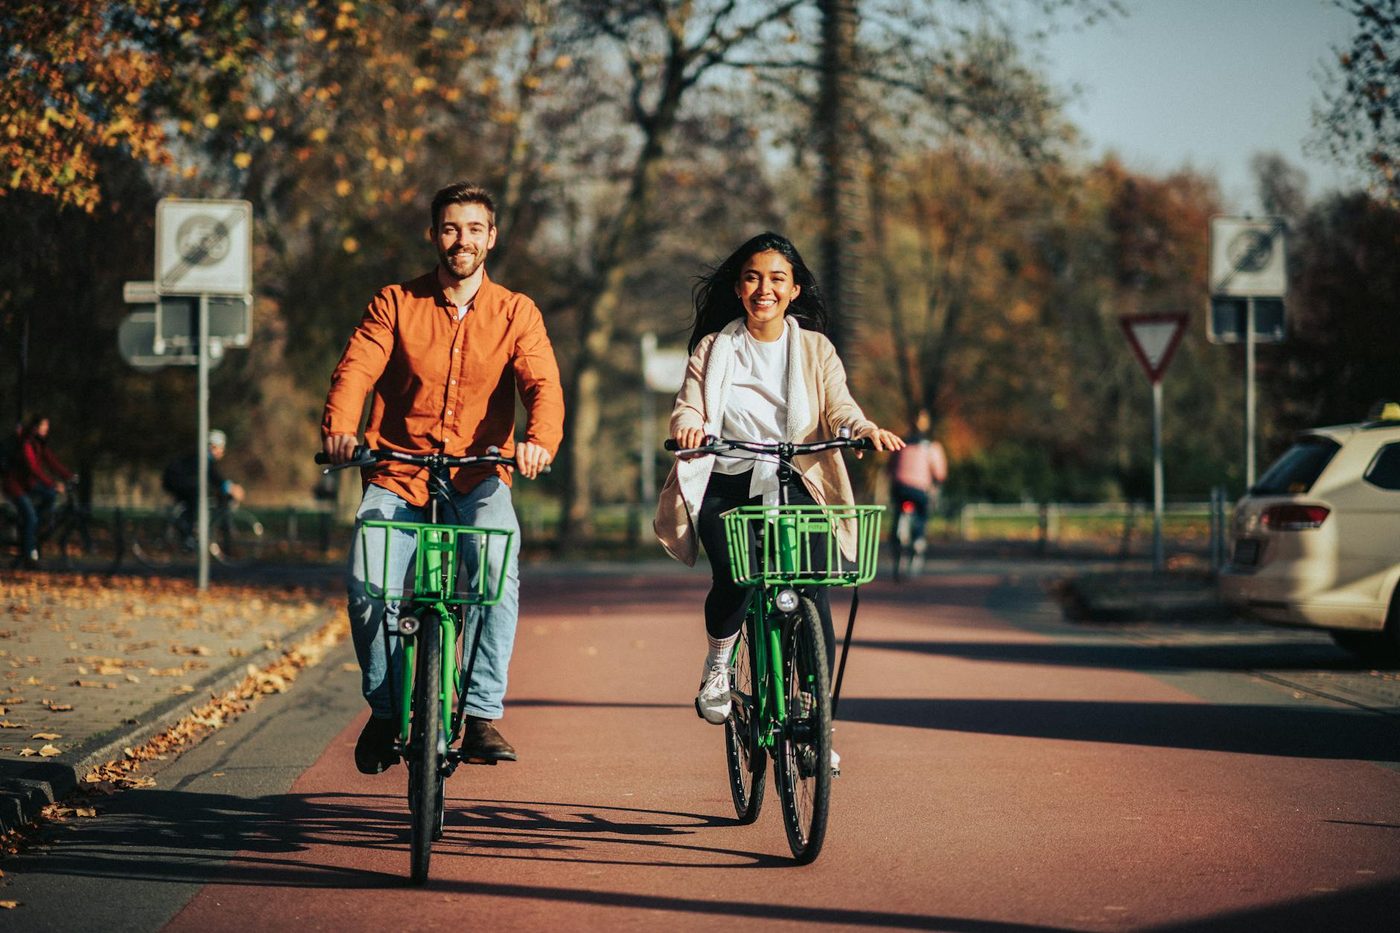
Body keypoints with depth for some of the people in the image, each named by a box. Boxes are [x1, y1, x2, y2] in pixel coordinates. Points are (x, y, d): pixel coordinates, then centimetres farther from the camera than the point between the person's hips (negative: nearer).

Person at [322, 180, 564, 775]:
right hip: (397, 475, 0)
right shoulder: (395, 304, 5)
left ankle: (483, 714, -21)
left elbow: (542, 383, -9)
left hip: (478, 478, 0)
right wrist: (338, 428, -28)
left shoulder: (516, 313, 6)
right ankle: (384, 709, 2)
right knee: (367, 581, -23)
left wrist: (540, 440, -31)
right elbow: (356, 370, -7)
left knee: (500, 566, -30)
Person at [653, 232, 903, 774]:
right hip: (725, 486, 0)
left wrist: (867, 429, -25)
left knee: (812, 593, -16)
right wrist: (689, 426, -24)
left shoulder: (814, 348, 11)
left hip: (794, 483, 0)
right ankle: (716, 667, 5)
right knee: (733, 579, -27)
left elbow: (837, 408, -2)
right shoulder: (713, 348, 11)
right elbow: (687, 407, 0)